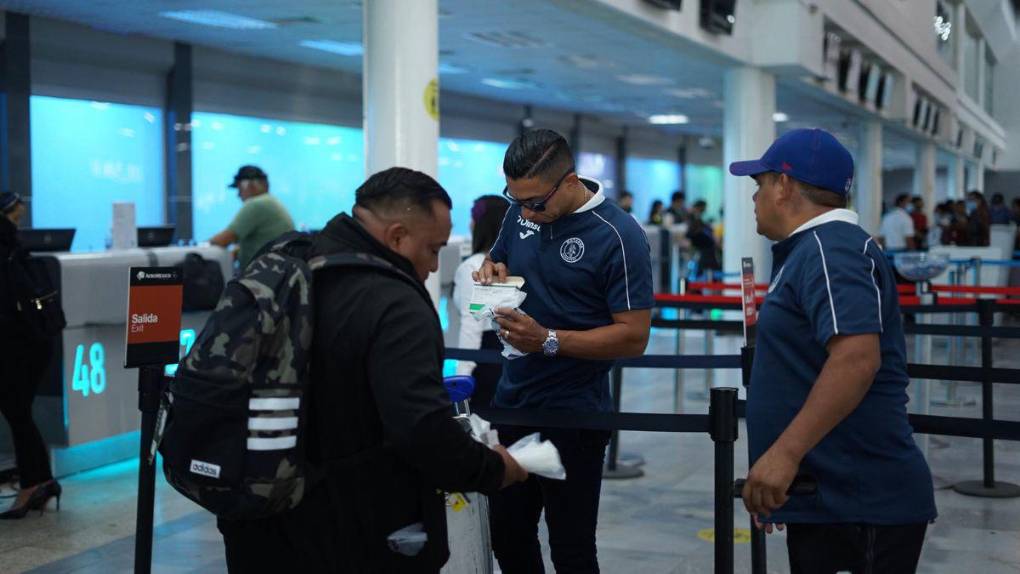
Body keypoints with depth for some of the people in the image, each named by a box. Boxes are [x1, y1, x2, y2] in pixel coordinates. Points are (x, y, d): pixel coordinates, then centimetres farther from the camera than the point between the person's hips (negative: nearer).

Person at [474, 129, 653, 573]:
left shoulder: (619, 237, -16)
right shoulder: (521, 213, 2)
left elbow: (633, 336, -18)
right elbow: (497, 261, 20)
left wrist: (548, 341, -27)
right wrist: (491, 271, -5)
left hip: (574, 414, -6)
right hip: (511, 399, 6)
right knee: (507, 538, 15)